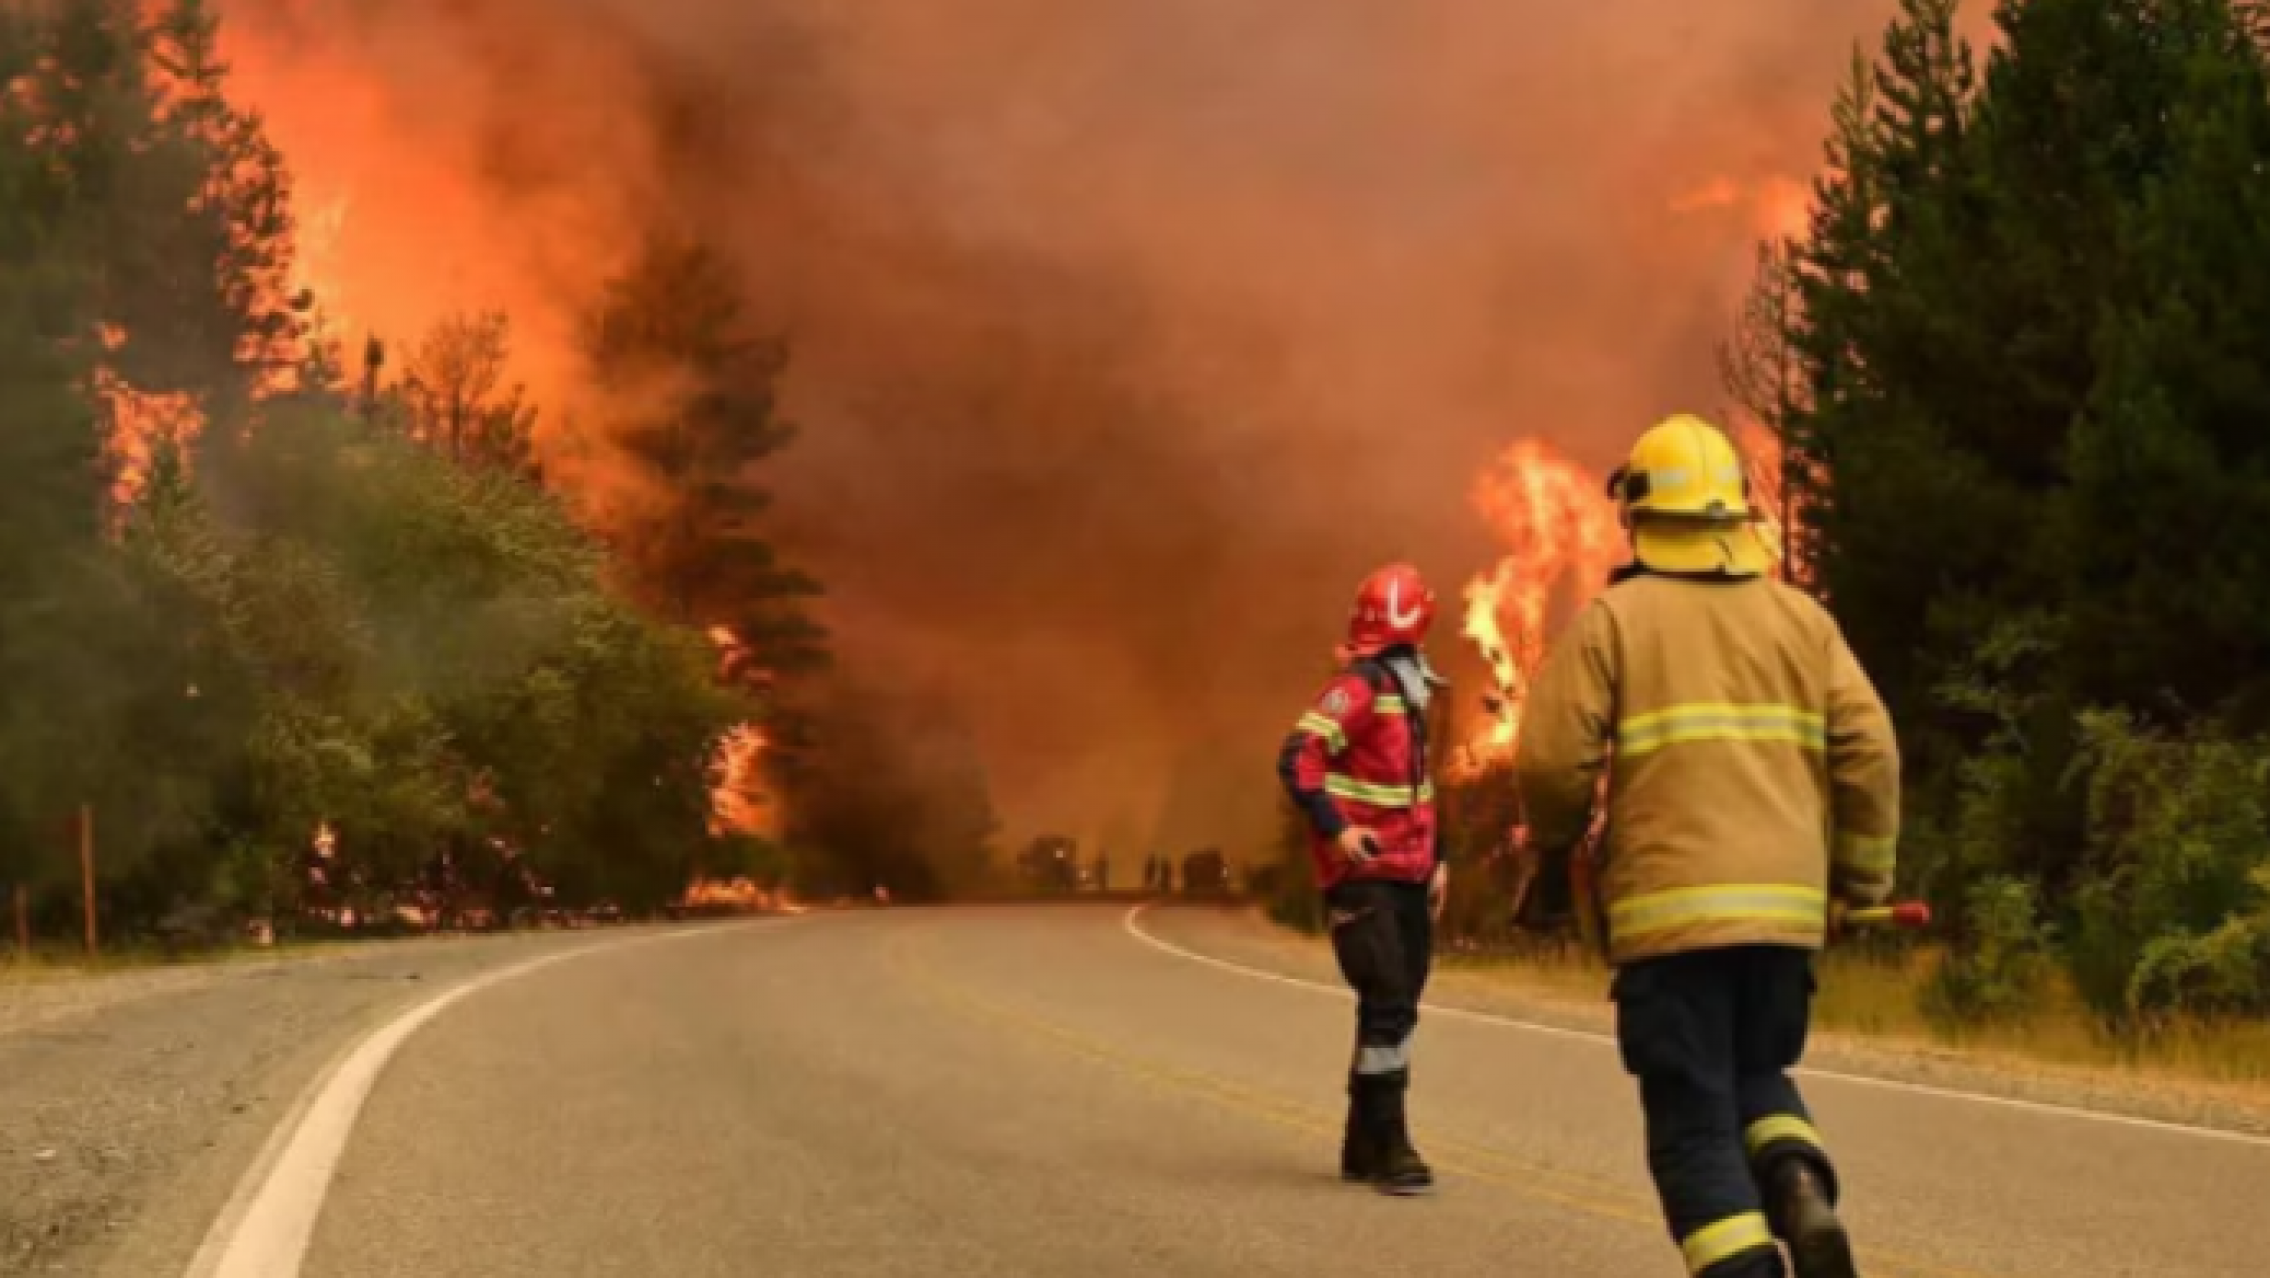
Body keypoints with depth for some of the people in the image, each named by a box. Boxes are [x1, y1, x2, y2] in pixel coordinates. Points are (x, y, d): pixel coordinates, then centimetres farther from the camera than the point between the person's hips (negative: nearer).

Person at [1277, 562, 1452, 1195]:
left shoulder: (1408, 692, 17)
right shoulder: (1358, 688, -12)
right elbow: (1297, 759, -23)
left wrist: (1434, 859, 18)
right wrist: (1334, 828, -31)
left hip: (1407, 879, 9)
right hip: (1363, 877, -9)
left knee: (1396, 1009, 10)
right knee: (1388, 1005, -13)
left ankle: (1364, 1146, 18)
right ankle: (1388, 1147, -9)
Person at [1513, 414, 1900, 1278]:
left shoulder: (1614, 619, 1)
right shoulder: (1801, 618, 10)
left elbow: (1551, 760, -6)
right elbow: (1870, 753, 2)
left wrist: (1557, 842, 15)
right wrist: (1863, 879, 12)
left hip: (1669, 912, -4)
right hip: (1784, 907, 4)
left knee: (1695, 1122, 3)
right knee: (1759, 1078, 23)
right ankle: (1801, 1193, -6)